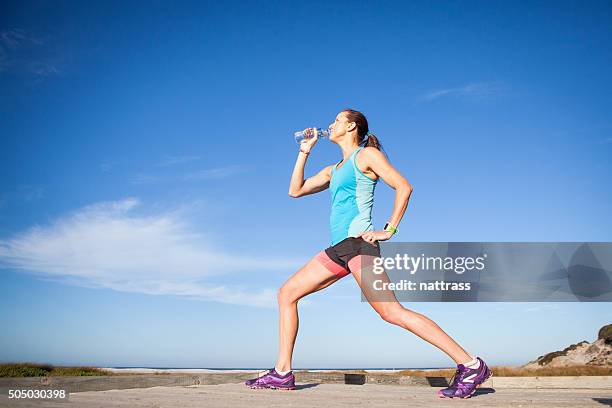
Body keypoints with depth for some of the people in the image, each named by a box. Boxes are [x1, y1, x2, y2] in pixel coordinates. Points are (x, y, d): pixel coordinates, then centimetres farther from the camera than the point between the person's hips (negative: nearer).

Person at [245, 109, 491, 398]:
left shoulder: (366, 154, 4)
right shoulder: (334, 170, 27)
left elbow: (403, 187, -6)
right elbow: (295, 191, 27)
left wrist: (389, 230, -12)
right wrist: (305, 150, 28)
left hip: (358, 242, -9)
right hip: (338, 248, 9)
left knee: (391, 312, -19)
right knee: (287, 293, 6)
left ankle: (470, 365, -16)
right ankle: (282, 373, 7)